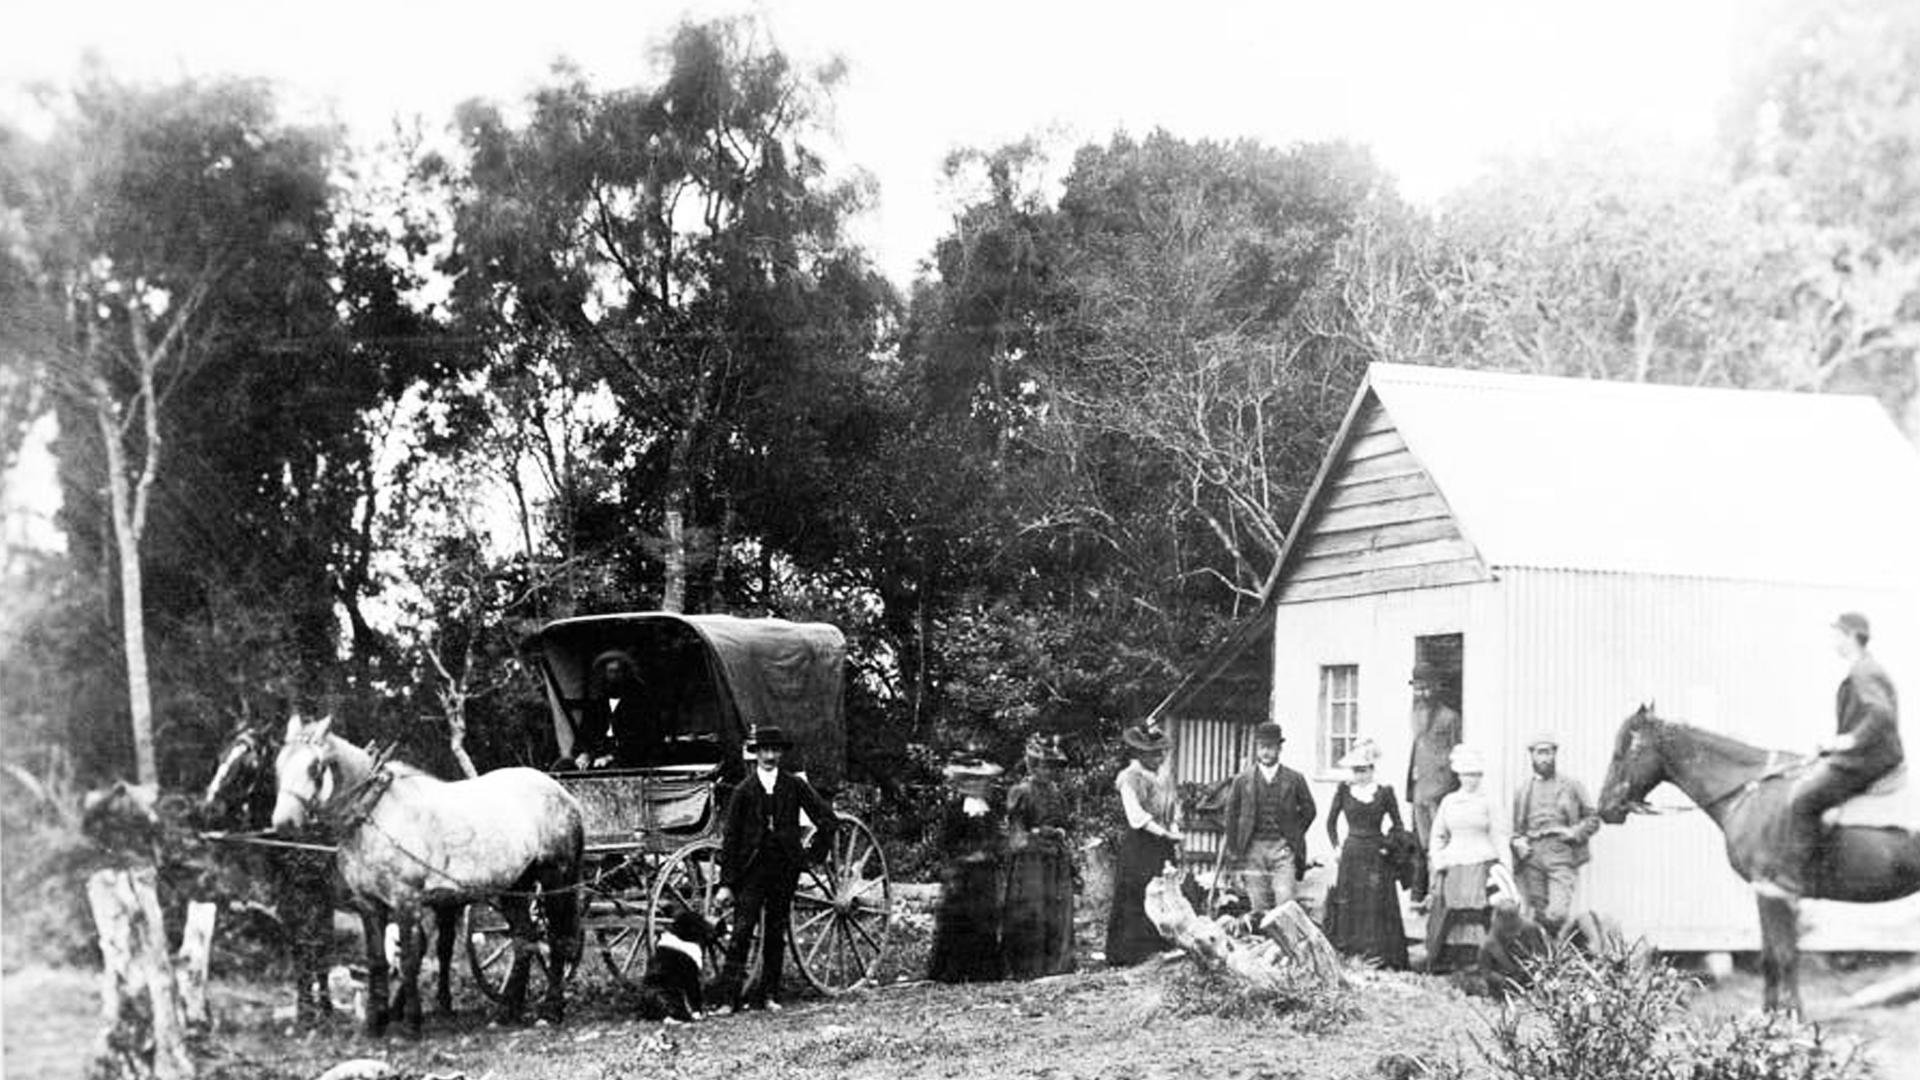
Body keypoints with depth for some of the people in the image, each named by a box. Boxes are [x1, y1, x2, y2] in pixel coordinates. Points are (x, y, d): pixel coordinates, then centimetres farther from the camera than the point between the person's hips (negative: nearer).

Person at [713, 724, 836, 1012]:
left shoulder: (794, 786, 4)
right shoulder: (743, 791, 1)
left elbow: (826, 818, 9)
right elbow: (730, 838, 0)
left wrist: (814, 852, 4)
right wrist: (726, 883, -4)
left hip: (785, 869, 2)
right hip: (751, 870, -2)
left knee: (776, 934, 7)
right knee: (742, 932, -10)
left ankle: (768, 994, 14)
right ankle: (727, 997, -11)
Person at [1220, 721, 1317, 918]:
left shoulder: (1294, 779, 5)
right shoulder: (1242, 780, 6)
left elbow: (1309, 810, 13)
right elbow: (1231, 818, 8)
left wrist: (1294, 836, 7)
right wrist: (1233, 853, 4)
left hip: (1283, 849, -1)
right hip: (1253, 848, 1)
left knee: (1285, 906, -11)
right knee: (1258, 908, 0)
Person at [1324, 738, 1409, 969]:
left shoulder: (1384, 792, 1)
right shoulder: (1344, 790, 4)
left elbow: (1398, 826, 7)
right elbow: (1331, 822, 13)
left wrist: (1391, 847, -6)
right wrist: (1336, 846, 4)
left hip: (1377, 855, -1)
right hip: (1351, 856, 1)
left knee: (1377, 909, -3)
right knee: (1350, 908, 0)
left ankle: (1379, 958, 0)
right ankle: (1350, 959, 4)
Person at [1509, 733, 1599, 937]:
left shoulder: (1572, 786, 12)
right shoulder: (1522, 791, 17)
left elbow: (1593, 819, 12)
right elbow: (1513, 826, 18)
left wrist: (1576, 832, -6)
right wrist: (1517, 841, -3)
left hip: (1561, 853, -2)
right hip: (1531, 856, 2)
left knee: (1557, 914, -18)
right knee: (1539, 916, 0)